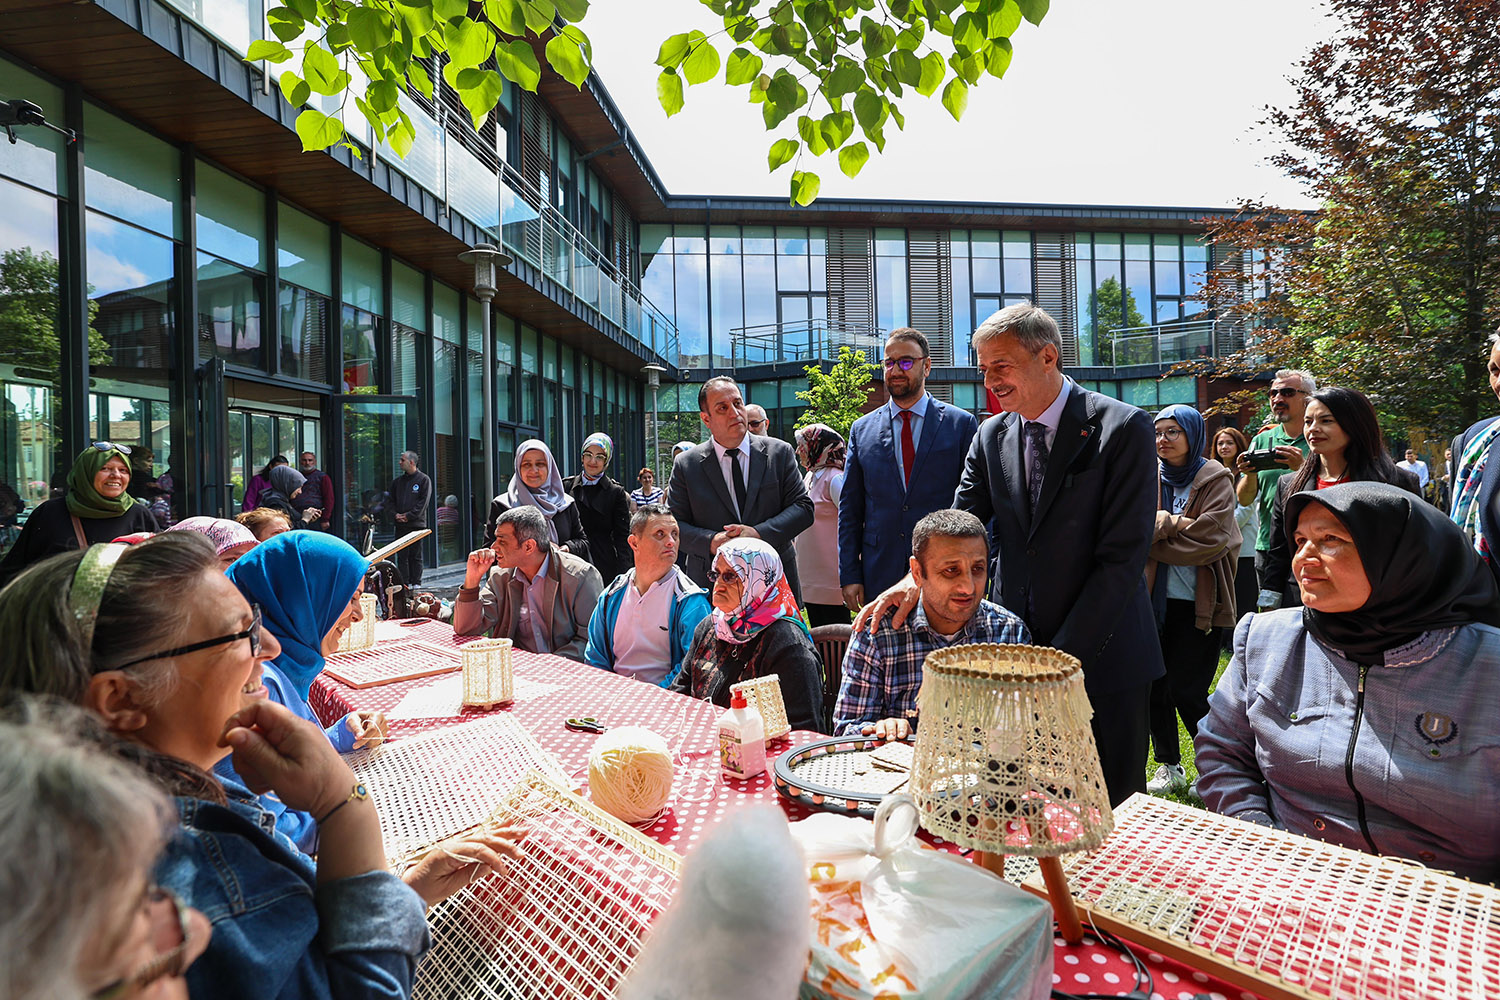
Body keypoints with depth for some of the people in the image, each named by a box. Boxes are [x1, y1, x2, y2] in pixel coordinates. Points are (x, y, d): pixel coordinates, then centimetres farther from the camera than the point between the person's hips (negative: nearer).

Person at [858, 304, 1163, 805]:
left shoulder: (1123, 428, -9)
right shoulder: (991, 436, 6)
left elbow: (1123, 558, -13)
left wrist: (1061, 657, -17)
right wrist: (917, 577, -19)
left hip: (1101, 656, -3)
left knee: (1114, 812, 9)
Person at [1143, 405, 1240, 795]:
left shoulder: (1214, 478, -3)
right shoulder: (1150, 475, 8)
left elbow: (1209, 540, -14)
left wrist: (1153, 539, -10)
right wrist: (1172, 523, -16)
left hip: (1199, 602, -4)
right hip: (1156, 598, 4)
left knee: (1186, 692, -5)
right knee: (1155, 686, 7)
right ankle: (1169, 767, 23)